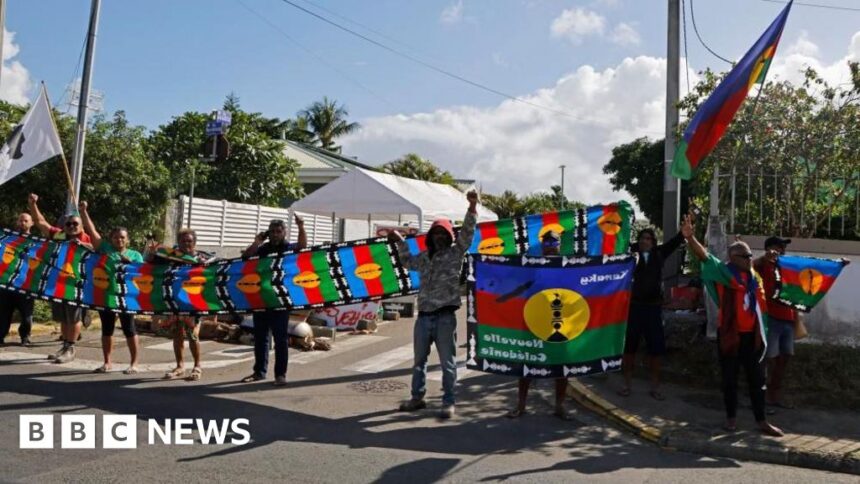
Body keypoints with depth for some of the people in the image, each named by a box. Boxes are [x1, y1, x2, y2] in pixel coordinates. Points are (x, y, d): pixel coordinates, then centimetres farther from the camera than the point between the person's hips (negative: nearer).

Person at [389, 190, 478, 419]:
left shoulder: (455, 253, 0)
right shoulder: (424, 257, 15)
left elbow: (467, 232, -14)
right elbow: (408, 263, 36)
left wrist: (472, 206, -25)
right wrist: (400, 242, 30)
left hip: (445, 316, -5)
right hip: (423, 316, 6)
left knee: (447, 362, 1)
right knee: (419, 360, 15)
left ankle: (448, 402, 10)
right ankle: (417, 397, 28)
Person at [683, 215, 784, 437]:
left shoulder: (755, 277, 8)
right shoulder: (724, 272, -7)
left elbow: (761, 304, 15)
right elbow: (704, 256, -22)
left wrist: (762, 333, 13)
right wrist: (690, 238, -40)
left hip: (752, 335, 4)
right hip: (729, 334, -4)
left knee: (757, 379, 9)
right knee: (730, 379, 7)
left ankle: (761, 421, 18)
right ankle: (731, 418, 20)